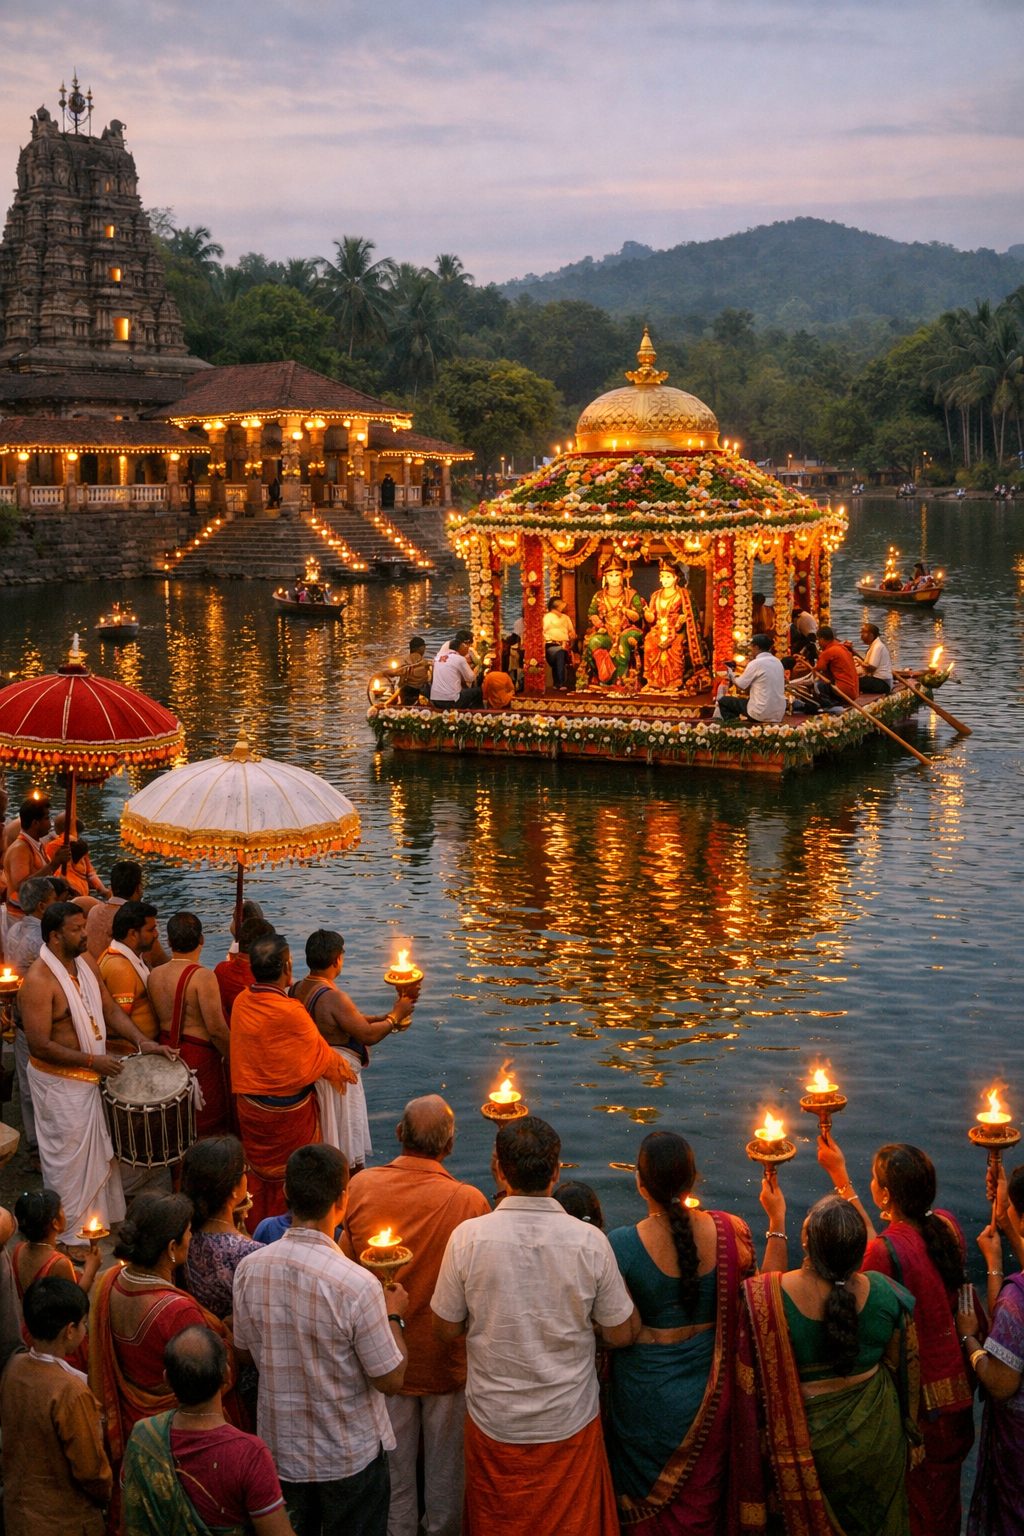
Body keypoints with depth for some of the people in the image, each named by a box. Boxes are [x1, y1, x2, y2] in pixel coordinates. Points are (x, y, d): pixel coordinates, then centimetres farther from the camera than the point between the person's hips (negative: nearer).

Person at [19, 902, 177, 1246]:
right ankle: (71, 1236, 21)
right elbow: (39, 1045, -26)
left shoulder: (86, 961, -1)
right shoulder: (38, 982, -26)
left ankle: (100, 1214, 41)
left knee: (99, 1149, 22)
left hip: (91, 1076, 8)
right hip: (60, 1082, -8)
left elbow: (109, 1008, 6)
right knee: (69, 1157, 5)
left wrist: (142, 1041, -7)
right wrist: (93, 1060, -23)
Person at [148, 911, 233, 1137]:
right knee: (208, 1134, 5)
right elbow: (216, 1028, -21)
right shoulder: (202, 977, -19)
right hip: (201, 1058, -6)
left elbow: (156, 1020, 8)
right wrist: (232, 1056, -7)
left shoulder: (154, 976, 1)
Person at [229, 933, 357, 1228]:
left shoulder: (241, 1002, -9)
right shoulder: (289, 1013, -29)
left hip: (248, 1102, 6)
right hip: (288, 1108, -5)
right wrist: (340, 1068, 7)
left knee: (257, 1173, 22)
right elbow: (318, 1054, -14)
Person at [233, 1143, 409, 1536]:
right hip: (349, 1455, -4)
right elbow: (391, 1379, -19)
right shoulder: (356, 1285, -29)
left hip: (279, 1447, 4)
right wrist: (393, 1315, -2)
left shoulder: (249, 1269, -14)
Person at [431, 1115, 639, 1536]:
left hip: (493, 1419, 0)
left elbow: (446, 1330, -6)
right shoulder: (590, 1242, -16)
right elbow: (620, 1335, -7)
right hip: (570, 1422, 0)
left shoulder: (468, 1237, -17)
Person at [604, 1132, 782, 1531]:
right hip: (709, 1390, 2)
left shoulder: (621, 1246, -23)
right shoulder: (728, 1232, -16)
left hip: (646, 1392, -2)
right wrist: (776, 1221, 4)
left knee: (649, 1502, 23)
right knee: (702, 1503, 25)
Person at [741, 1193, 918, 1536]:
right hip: (874, 1437, 2)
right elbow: (905, 1369, -4)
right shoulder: (884, 1294, -20)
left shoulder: (765, 1298, -29)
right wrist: (912, 1431, 10)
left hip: (802, 1438, -1)